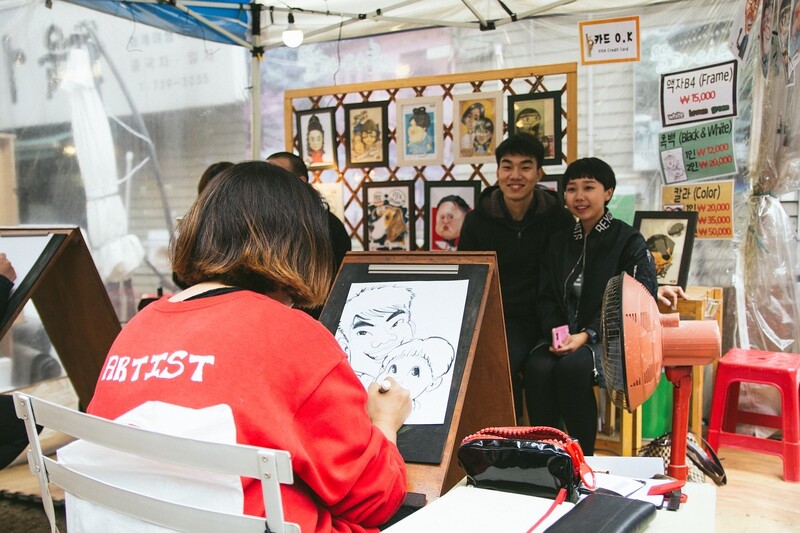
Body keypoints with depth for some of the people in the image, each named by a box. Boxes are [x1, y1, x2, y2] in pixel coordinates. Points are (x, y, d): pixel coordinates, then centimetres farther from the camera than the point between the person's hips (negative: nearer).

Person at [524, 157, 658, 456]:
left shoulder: (629, 241, 0)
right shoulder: (560, 241, 16)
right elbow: (546, 297, 13)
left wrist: (586, 335, -17)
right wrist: (555, 331, -8)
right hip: (564, 336, 4)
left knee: (573, 366, -34)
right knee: (537, 368, -29)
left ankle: (583, 458, -19)